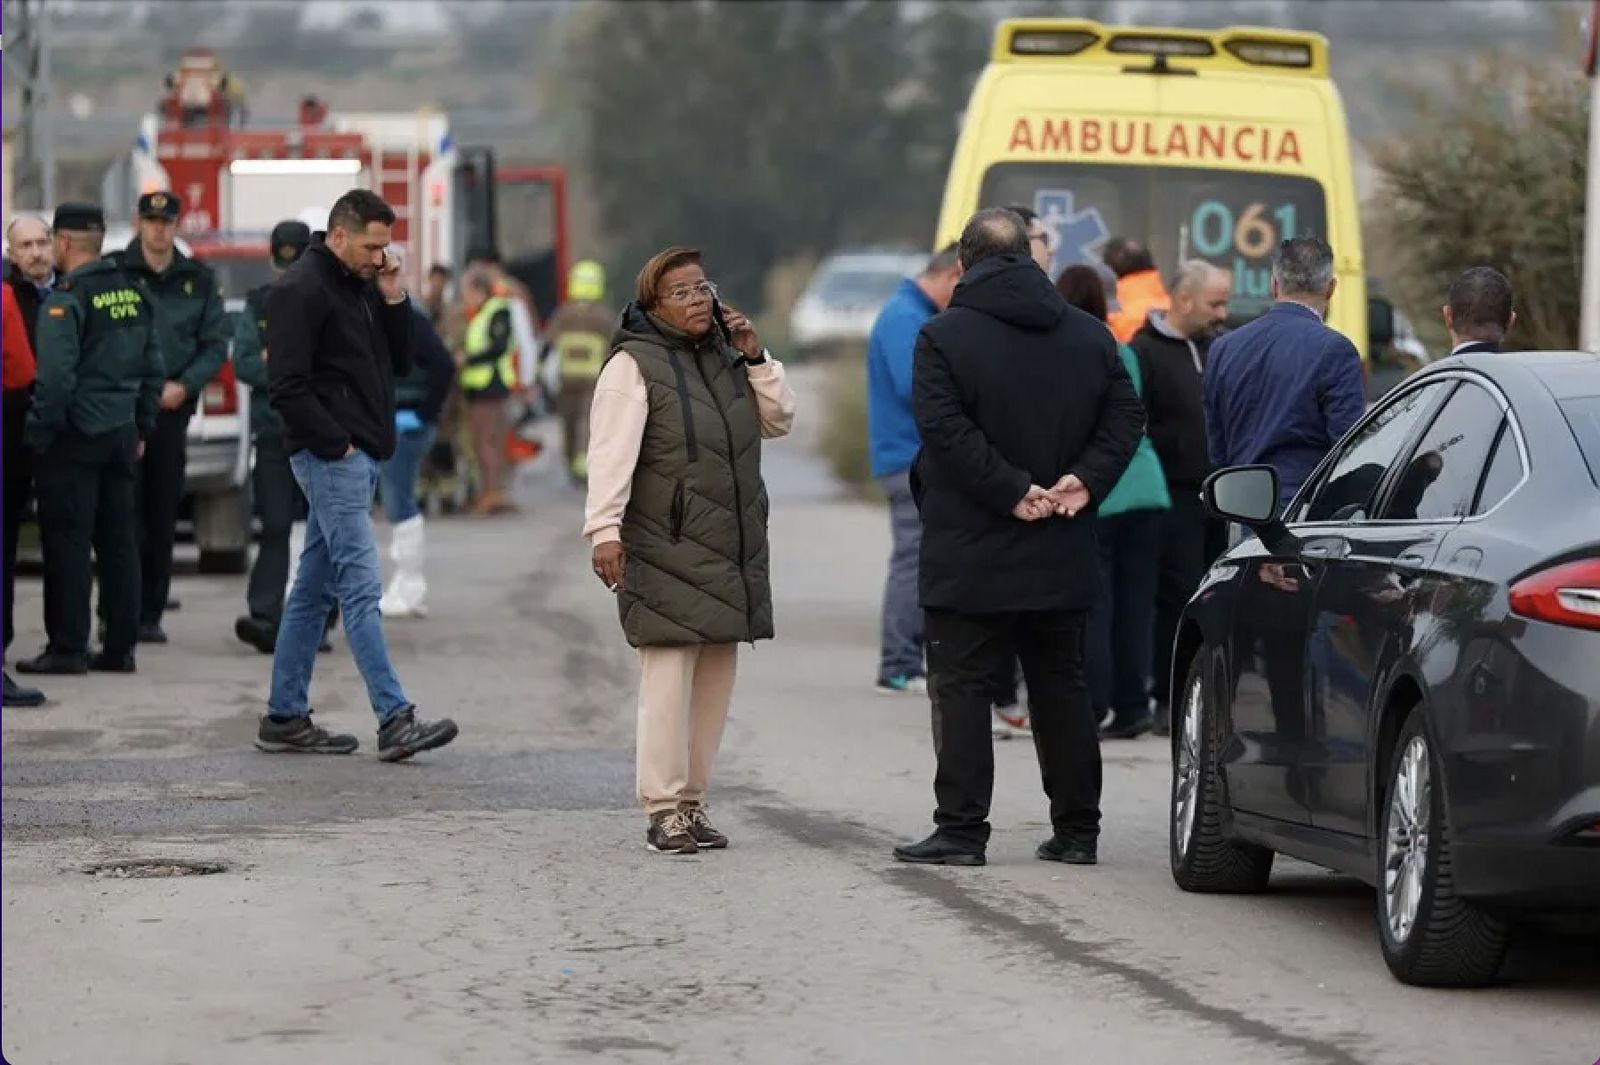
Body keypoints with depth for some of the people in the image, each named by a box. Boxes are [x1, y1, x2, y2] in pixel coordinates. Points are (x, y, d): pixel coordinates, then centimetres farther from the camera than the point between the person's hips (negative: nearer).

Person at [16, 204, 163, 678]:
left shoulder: (66, 299, -14)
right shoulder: (134, 293, 10)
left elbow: (56, 377, -20)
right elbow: (154, 368, 14)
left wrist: (39, 433, -12)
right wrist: (142, 427, 20)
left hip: (75, 439, -7)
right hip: (122, 434, 7)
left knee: (67, 541, -3)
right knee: (118, 541, 10)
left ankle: (68, 647, -3)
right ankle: (120, 646, 12)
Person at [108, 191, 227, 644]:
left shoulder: (199, 279, 10)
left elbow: (216, 343, 9)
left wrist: (184, 385, -6)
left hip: (173, 408, 3)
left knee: (162, 514, 5)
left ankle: (150, 614, 11)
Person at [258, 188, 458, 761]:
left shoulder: (364, 286, 16)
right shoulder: (301, 289, -12)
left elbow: (399, 363, 18)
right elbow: (287, 385, -18)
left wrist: (393, 300, 4)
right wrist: (334, 442, -16)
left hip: (360, 457, 9)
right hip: (331, 457, -9)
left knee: (315, 589, 11)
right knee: (361, 587, -12)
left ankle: (284, 717, 16)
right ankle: (395, 721, -16)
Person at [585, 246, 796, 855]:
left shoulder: (725, 356, 17)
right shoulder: (635, 365, -6)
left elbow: (779, 421, 17)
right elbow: (611, 454, -14)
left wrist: (755, 359, 5)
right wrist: (604, 530, -23)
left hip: (730, 552, 7)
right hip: (665, 549, -7)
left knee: (715, 679, 8)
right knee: (668, 676, -11)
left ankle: (691, 802, 15)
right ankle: (664, 810, -9)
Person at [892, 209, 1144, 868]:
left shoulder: (944, 337, -7)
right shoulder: (1090, 336, 8)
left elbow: (946, 429, -18)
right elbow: (1126, 416, 3)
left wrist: (1013, 492, -17)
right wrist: (1084, 480, -5)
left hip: (970, 559, -5)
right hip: (1060, 564, 5)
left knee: (962, 690, 0)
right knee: (1060, 689, 12)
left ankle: (961, 829, -4)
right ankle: (1077, 830, 14)